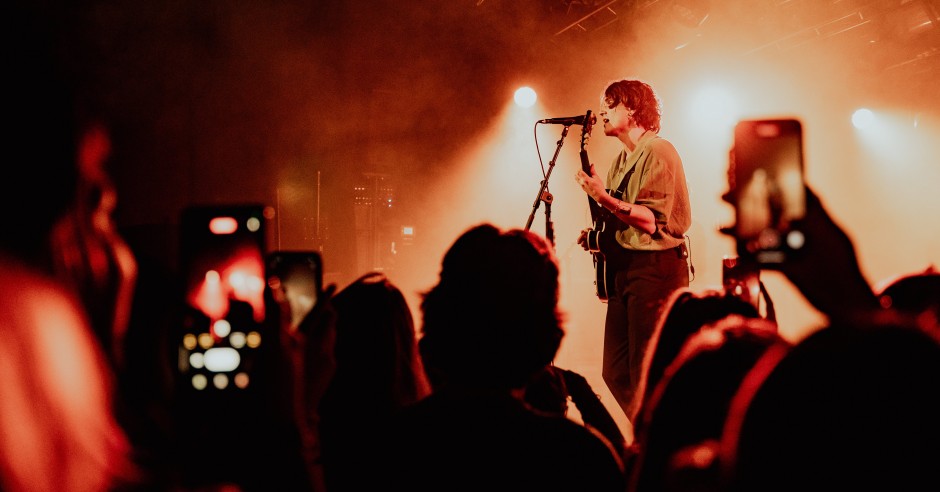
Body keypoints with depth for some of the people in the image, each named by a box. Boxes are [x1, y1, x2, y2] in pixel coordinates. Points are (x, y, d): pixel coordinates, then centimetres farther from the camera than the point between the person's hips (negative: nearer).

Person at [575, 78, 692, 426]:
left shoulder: (658, 152, -9)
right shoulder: (622, 160, 20)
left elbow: (650, 220, -19)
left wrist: (604, 198, -27)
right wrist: (599, 236, 10)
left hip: (655, 270, -10)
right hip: (624, 270, 10)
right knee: (615, 374, 8)